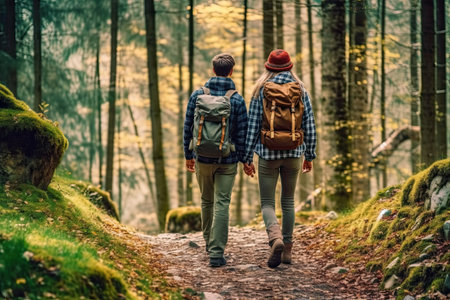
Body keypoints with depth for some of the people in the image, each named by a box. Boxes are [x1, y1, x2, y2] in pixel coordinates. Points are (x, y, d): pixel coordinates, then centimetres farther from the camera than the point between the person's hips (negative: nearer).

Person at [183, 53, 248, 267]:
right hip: (227, 161, -2)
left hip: (202, 158, 2)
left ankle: (209, 242, 36)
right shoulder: (237, 99, -8)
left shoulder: (198, 95, -3)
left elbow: (188, 127, 1)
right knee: (221, 204, -1)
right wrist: (244, 159, 5)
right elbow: (242, 133, -6)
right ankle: (216, 253, -8)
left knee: (207, 201, 20)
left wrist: (188, 155, 11)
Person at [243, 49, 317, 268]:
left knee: (267, 203, 4)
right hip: (293, 153, 2)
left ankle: (276, 239, -23)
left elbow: (252, 126, -6)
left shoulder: (261, 91, -4)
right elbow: (309, 126, 3)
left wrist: (247, 158, -1)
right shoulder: (300, 91, 2)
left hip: (268, 154, -2)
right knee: (288, 201, 17)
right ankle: (287, 249, 19)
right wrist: (310, 156, 12)